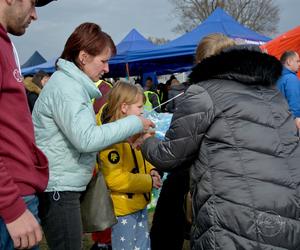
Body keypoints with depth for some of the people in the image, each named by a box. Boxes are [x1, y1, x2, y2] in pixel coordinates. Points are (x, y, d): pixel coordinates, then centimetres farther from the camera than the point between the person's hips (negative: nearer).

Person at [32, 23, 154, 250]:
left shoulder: (72, 84, 15)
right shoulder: (65, 86, -16)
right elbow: (86, 139, -24)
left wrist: (127, 135, 7)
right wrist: (134, 123, -16)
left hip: (64, 186, 10)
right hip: (57, 188, -10)